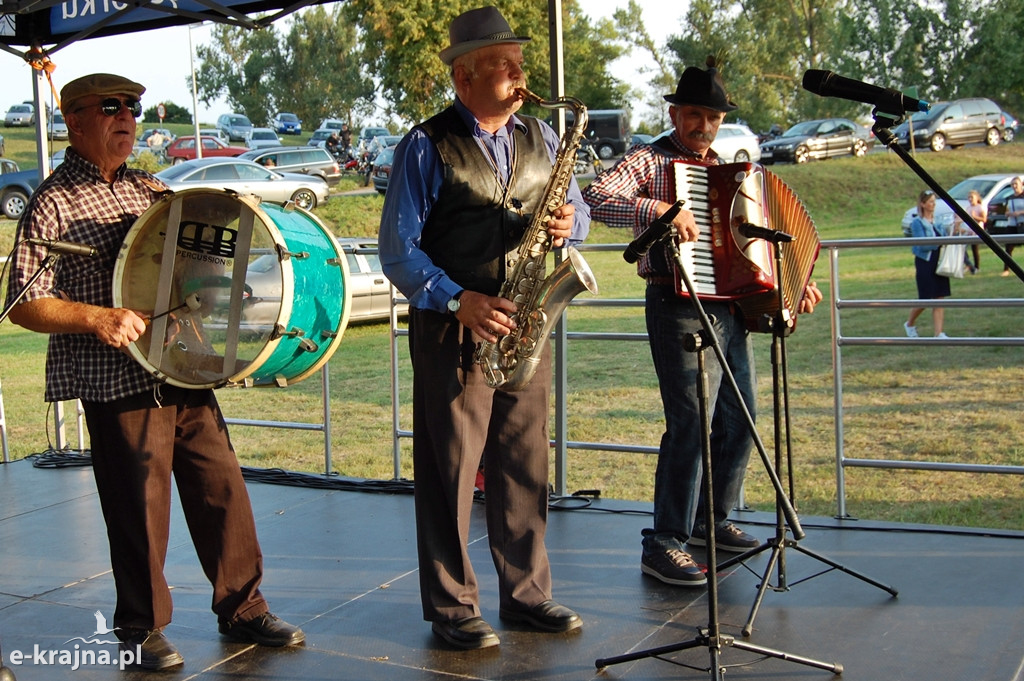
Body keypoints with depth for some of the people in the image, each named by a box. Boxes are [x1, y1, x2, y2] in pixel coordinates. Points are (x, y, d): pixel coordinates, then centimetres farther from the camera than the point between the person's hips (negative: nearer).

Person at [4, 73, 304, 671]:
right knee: (140, 507, 1)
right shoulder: (54, 203, -4)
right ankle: (141, 628, 20)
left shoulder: (151, 189, 15)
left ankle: (243, 607, 22)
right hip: (118, 382, -6)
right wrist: (99, 318, -23)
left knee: (223, 486, 8)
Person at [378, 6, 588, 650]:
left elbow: (576, 209, 17)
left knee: (526, 467, 10)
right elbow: (398, 251, -8)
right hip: (453, 330, -5)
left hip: (525, 328, 5)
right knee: (450, 471, 2)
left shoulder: (541, 137, 11)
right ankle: (453, 608, 13)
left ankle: (528, 593, 23)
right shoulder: (427, 147, -5)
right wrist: (459, 300, -20)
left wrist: (571, 222, -7)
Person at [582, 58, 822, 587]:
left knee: (739, 420, 12)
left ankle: (712, 518, 29)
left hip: (730, 305, 8)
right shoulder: (650, 161, -3)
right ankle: (665, 543, -6)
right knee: (691, 423, -13)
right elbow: (596, 196, -21)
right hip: (679, 305, -8)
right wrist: (659, 210, -31)